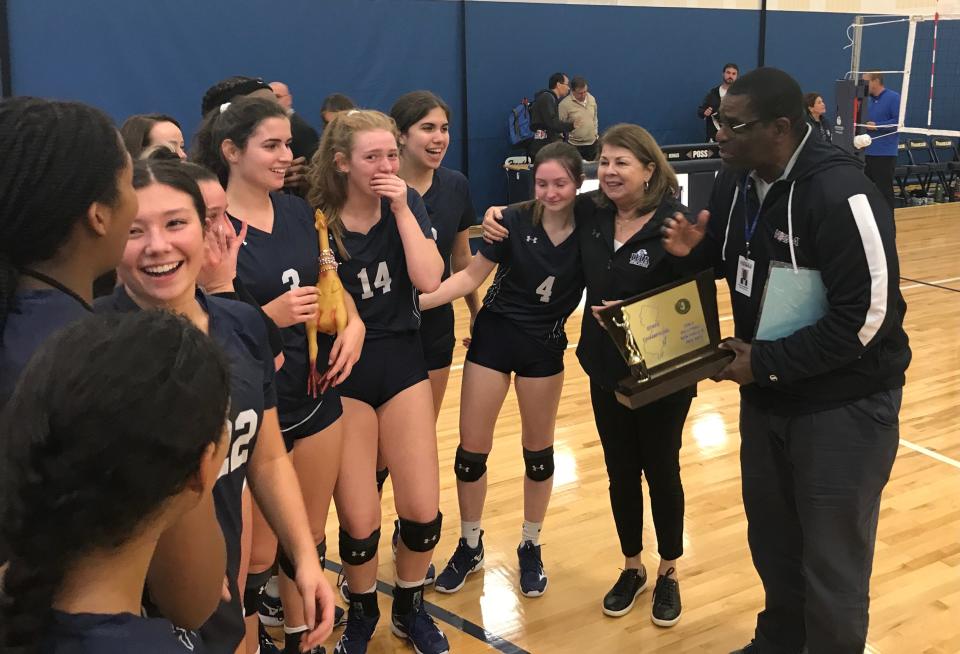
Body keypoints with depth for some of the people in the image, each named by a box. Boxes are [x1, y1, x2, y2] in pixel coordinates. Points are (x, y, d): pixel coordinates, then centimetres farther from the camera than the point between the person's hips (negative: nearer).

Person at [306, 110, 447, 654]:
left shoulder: (408, 203, -1)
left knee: (424, 512, 3)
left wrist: (402, 210, -17)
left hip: (403, 364, 3)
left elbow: (428, 279, -14)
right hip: (343, 375, -3)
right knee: (359, 523, 0)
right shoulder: (317, 220, -11)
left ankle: (410, 609, 31)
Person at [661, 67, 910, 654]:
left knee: (832, 563, 6)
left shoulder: (840, 194, -24)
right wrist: (693, 249, -5)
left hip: (844, 406, -7)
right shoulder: (737, 180, 0)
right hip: (766, 396, 8)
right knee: (772, 539, 22)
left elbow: (866, 314, -25)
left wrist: (767, 361, -22)